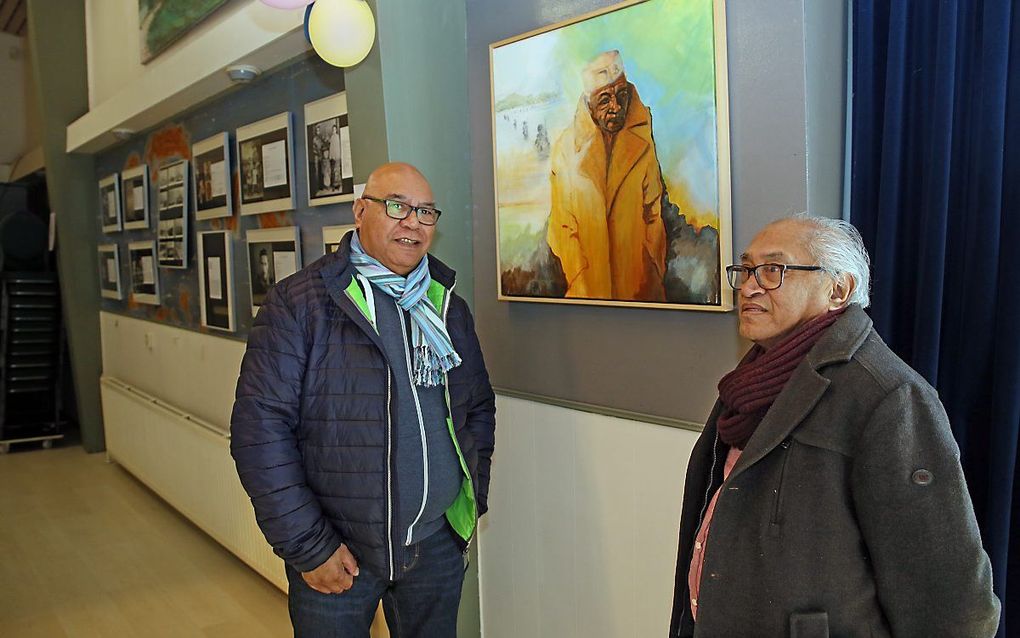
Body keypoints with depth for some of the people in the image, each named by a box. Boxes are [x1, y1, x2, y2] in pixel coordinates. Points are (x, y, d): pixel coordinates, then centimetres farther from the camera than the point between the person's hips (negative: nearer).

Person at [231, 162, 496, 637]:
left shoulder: (450, 307, 6)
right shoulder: (299, 302, -10)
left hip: (437, 544, 4)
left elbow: (479, 408, 16)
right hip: (334, 551, -4)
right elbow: (260, 429, -13)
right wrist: (308, 547, -14)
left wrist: (472, 499, 8)